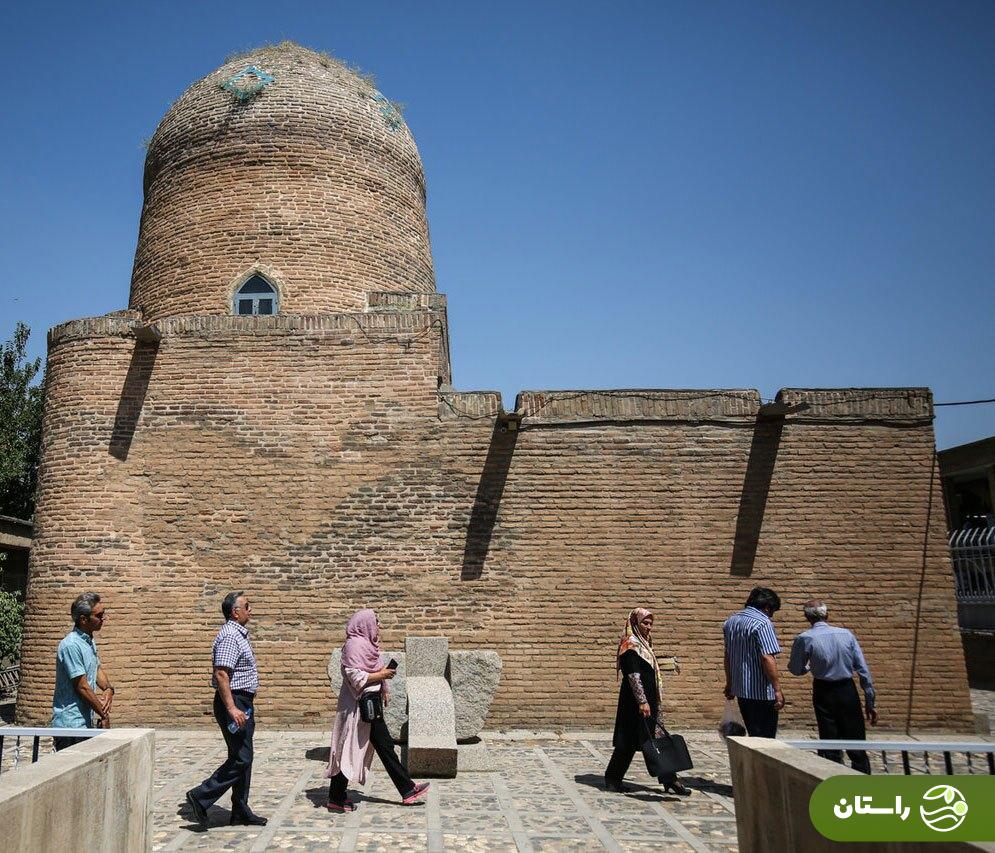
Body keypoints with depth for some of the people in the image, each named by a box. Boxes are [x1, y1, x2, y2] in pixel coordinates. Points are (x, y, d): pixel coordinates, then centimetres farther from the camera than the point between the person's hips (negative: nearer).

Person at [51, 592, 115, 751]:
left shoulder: (89, 641, 11)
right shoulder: (71, 645, -19)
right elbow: (82, 686, -17)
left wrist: (108, 689, 1)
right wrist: (104, 715, -10)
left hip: (86, 722, 9)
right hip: (70, 724, -9)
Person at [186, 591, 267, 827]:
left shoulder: (239, 633, 15)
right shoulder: (230, 636, -18)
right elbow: (221, 675, -25)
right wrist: (232, 709, -27)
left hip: (242, 703, 10)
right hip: (234, 702, -10)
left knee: (243, 758, 13)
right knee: (240, 759, -7)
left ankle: (241, 811, 20)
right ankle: (200, 797, 2)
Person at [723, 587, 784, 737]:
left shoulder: (731, 621, 12)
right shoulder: (763, 623, -15)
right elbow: (767, 658, -22)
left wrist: (729, 683, 24)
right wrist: (777, 689, -18)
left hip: (740, 689, 8)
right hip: (761, 691, -8)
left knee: (753, 735, 19)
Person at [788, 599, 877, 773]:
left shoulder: (804, 639, -9)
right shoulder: (846, 634, -2)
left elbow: (795, 669, -1)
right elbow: (863, 669, -2)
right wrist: (870, 702, 4)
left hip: (824, 694, -2)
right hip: (848, 692, 2)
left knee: (830, 746, 10)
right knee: (856, 745, 11)